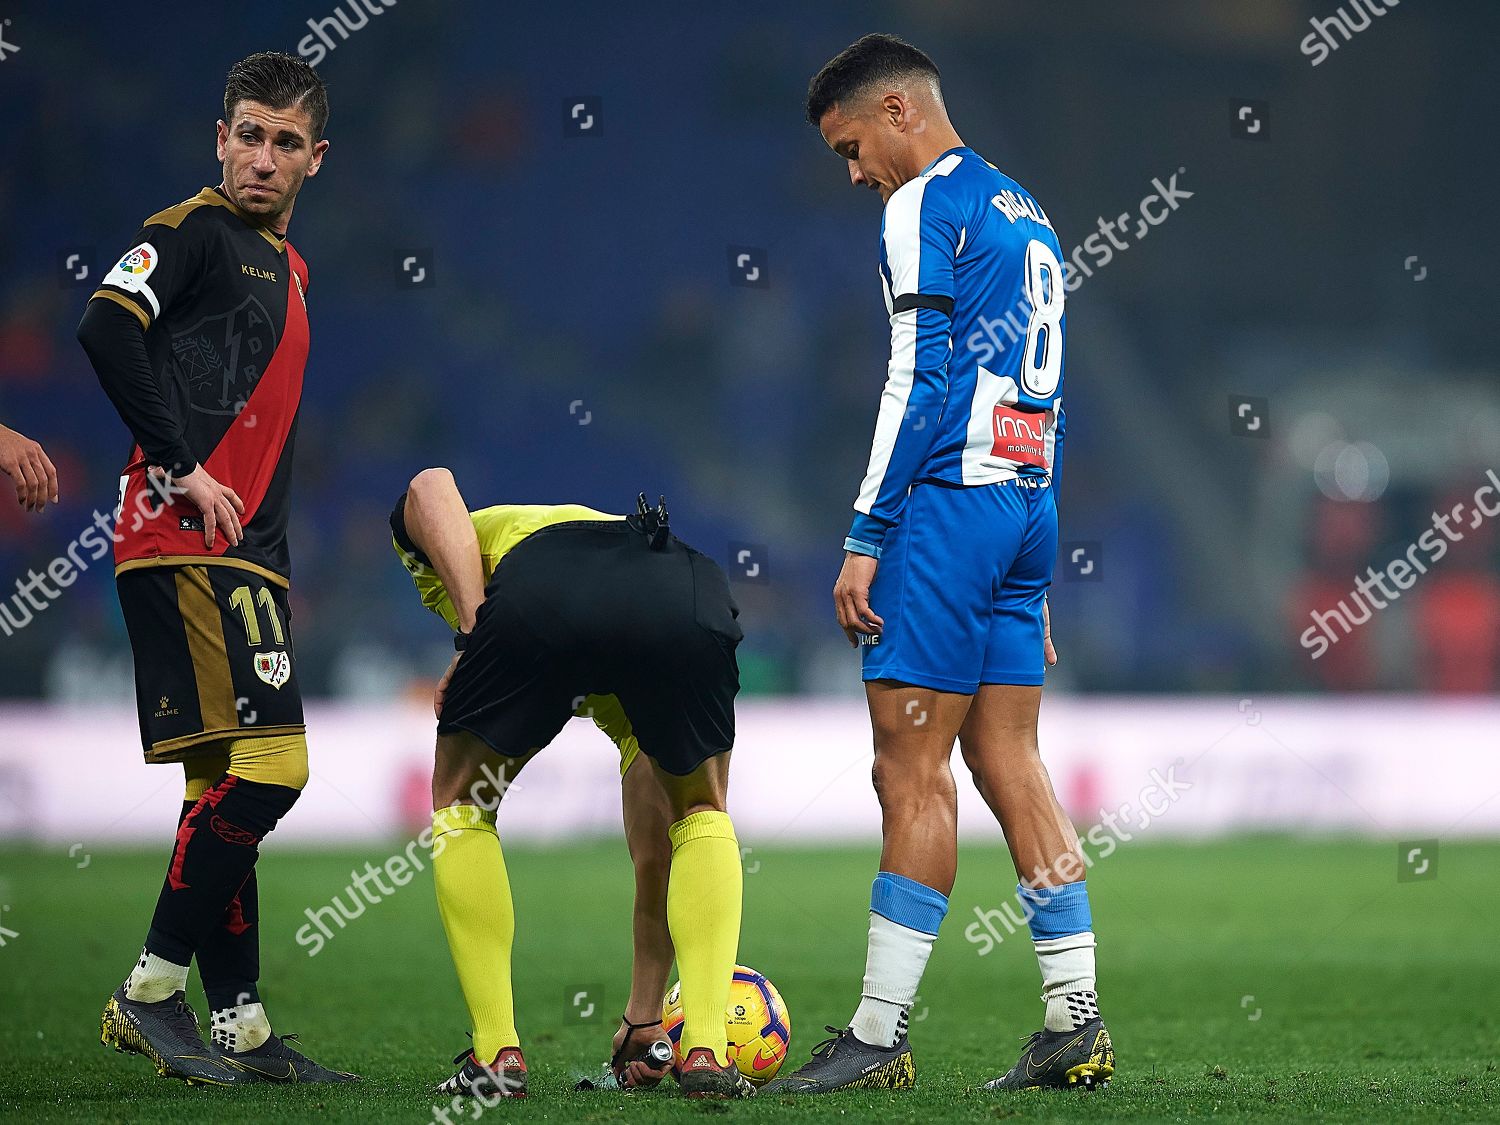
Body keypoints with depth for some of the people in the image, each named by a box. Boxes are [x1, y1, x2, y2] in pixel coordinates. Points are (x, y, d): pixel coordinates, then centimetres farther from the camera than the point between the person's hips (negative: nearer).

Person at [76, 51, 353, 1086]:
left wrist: (271, 557, 17)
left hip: (243, 554, 9)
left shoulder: (287, 266, 23)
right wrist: (180, 466, -18)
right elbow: (108, 329, -19)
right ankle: (152, 991, -10)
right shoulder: (198, 232, -4)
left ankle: (240, 1028, 11)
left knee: (229, 788, 9)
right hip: (189, 544, -9)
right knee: (266, 766, -17)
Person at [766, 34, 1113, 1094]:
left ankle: (879, 1037, -8)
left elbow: (919, 382, -15)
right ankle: (1077, 1022, 7)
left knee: (912, 770, -8)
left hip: (951, 499, -9)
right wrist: (1036, 567, 24)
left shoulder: (926, 206, -7)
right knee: (1009, 764, 9)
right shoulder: (1026, 214, 21)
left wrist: (865, 541, -14)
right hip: (1030, 499, 9)